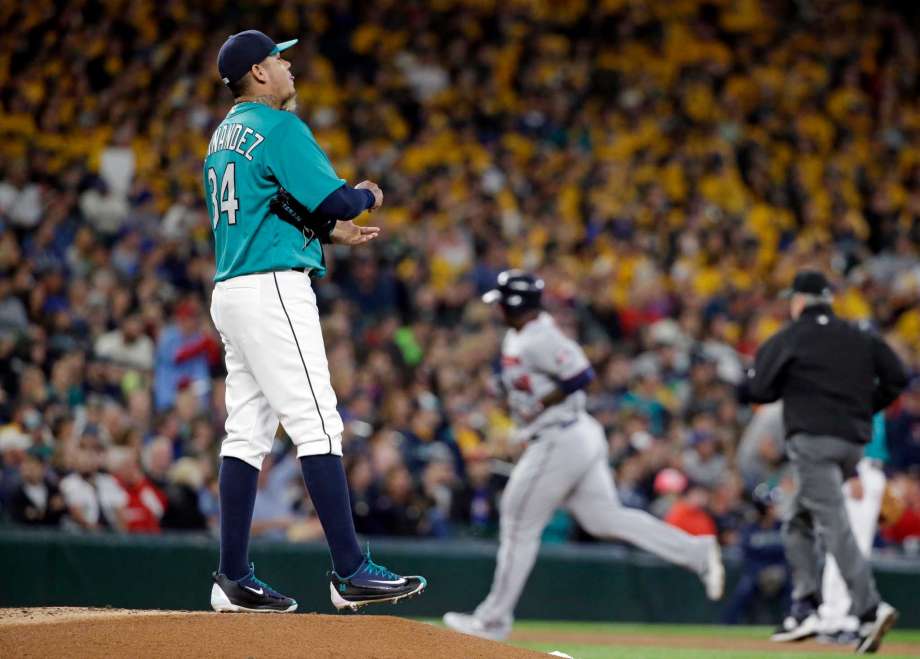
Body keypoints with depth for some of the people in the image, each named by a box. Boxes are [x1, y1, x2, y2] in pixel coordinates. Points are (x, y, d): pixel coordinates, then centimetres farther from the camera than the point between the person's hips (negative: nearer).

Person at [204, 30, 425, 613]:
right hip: (274, 289, -10)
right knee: (318, 427, -11)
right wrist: (367, 197, 7)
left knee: (247, 433, 8)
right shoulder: (279, 127, -9)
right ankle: (351, 572, -15)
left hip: (231, 293, 10)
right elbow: (333, 199, -15)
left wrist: (330, 231, 22)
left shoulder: (224, 137, 20)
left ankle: (235, 579, 7)